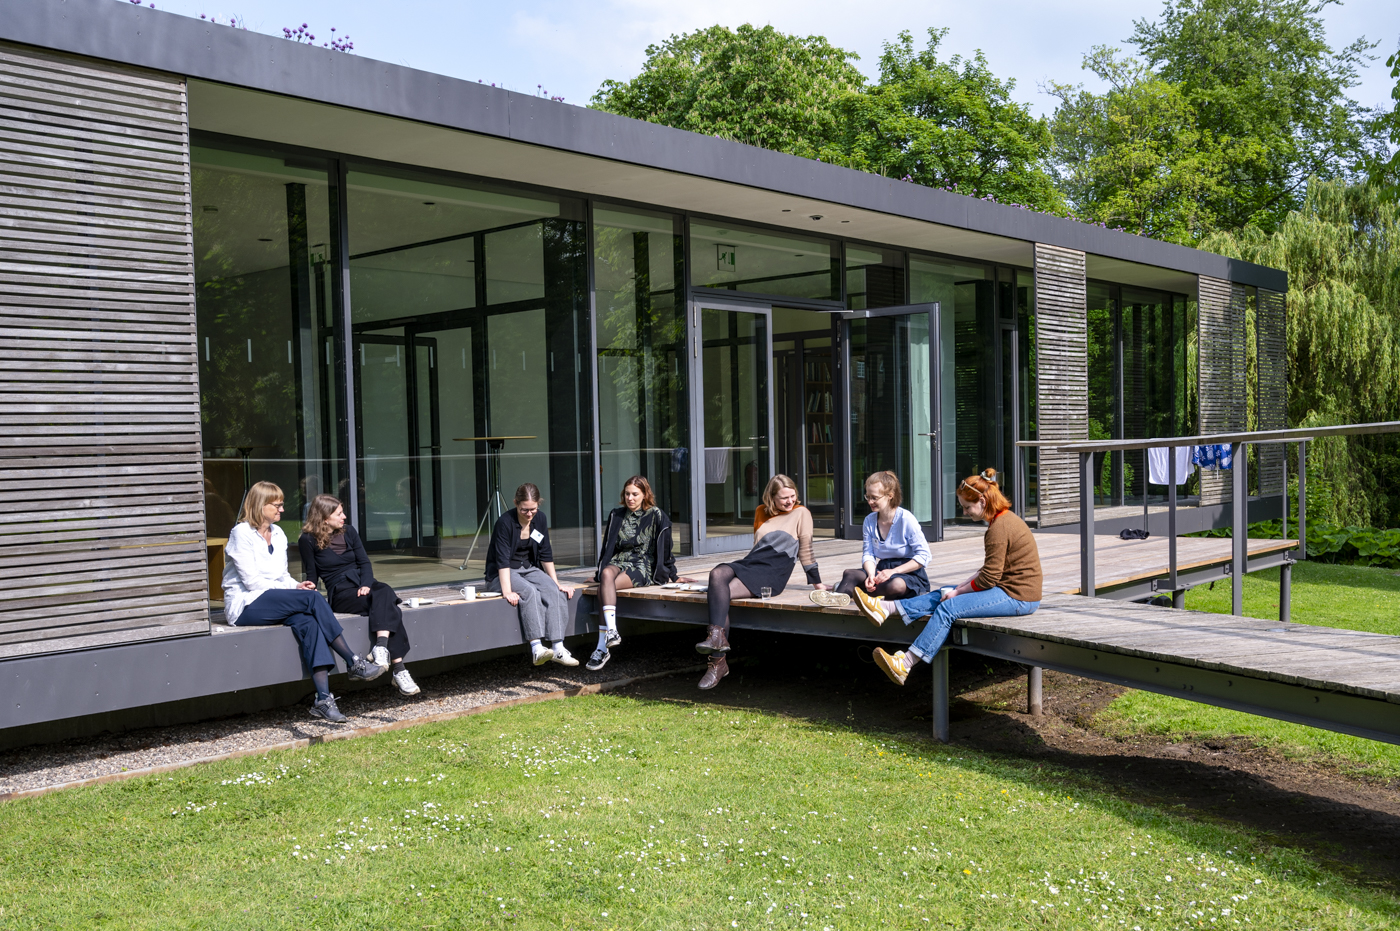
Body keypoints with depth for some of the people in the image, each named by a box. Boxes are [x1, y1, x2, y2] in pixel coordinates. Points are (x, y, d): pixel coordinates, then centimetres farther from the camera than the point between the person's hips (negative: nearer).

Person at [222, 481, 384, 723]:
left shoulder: (278, 534, 17)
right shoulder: (241, 533, -6)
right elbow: (251, 581, -13)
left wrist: (297, 585, -4)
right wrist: (295, 590, -15)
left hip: (274, 602, 6)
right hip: (245, 605, -6)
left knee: (306, 621, -29)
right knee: (311, 599, -28)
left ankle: (323, 698, -40)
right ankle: (354, 663, -25)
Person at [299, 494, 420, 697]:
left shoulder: (348, 532, 14)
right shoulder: (308, 540, 2)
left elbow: (364, 562, 9)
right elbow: (312, 575, 5)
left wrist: (366, 584, -9)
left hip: (363, 583, 5)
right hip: (340, 592, -5)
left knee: (384, 592, -33)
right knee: (387, 607, -32)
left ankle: (381, 647, -51)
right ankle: (398, 669, -43)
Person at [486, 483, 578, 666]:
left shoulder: (540, 519, -1)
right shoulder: (505, 522, -18)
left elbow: (545, 554, 6)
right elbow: (503, 559, -24)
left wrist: (556, 582, 2)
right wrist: (507, 591, -33)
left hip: (529, 569, 5)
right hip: (501, 574, -5)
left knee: (555, 591, -23)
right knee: (529, 591, -35)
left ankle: (558, 648, -28)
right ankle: (537, 649, -42)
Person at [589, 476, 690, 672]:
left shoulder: (656, 516, 3)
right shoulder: (616, 515, 16)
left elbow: (664, 548, 7)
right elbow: (608, 546, 21)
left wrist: (672, 576, 11)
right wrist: (600, 572, 20)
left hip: (643, 565, -4)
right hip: (619, 561, 4)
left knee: (604, 588, -32)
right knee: (607, 575, -36)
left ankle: (603, 647, -38)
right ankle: (611, 631, -47)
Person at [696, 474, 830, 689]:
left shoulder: (801, 513, 11)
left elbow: (805, 550, 11)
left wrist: (817, 583, 10)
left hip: (773, 571, -5)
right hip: (750, 562, 6)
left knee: (721, 593, -29)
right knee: (717, 574, -30)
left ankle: (719, 662, -36)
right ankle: (717, 636, -41)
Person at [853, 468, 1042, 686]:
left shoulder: (999, 528, -19)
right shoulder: (1005, 519, 13)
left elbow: (988, 578, -19)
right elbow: (990, 569, 17)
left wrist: (958, 592, -6)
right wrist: (961, 586, 7)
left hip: (1017, 597, -10)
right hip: (1009, 589, 10)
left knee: (949, 607, -16)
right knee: (944, 595, 7)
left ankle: (905, 665, -17)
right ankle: (885, 608, 7)